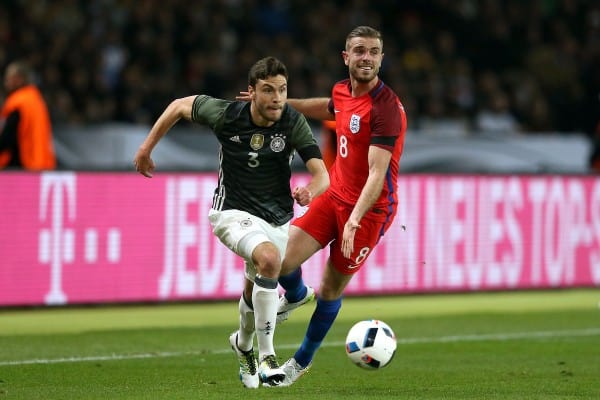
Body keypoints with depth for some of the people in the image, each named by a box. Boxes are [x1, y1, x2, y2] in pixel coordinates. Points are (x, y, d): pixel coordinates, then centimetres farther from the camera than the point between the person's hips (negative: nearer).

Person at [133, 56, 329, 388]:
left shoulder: (294, 122, -16)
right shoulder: (226, 114, -17)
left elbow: (321, 175, -19)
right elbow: (180, 105, 1)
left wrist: (310, 191, -42)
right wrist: (146, 147, 5)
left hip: (278, 218, 3)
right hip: (233, 212, -3)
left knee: (257, 291, 19)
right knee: (269, 258, -33)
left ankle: (243, 343, 55)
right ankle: (266, 357, -25)